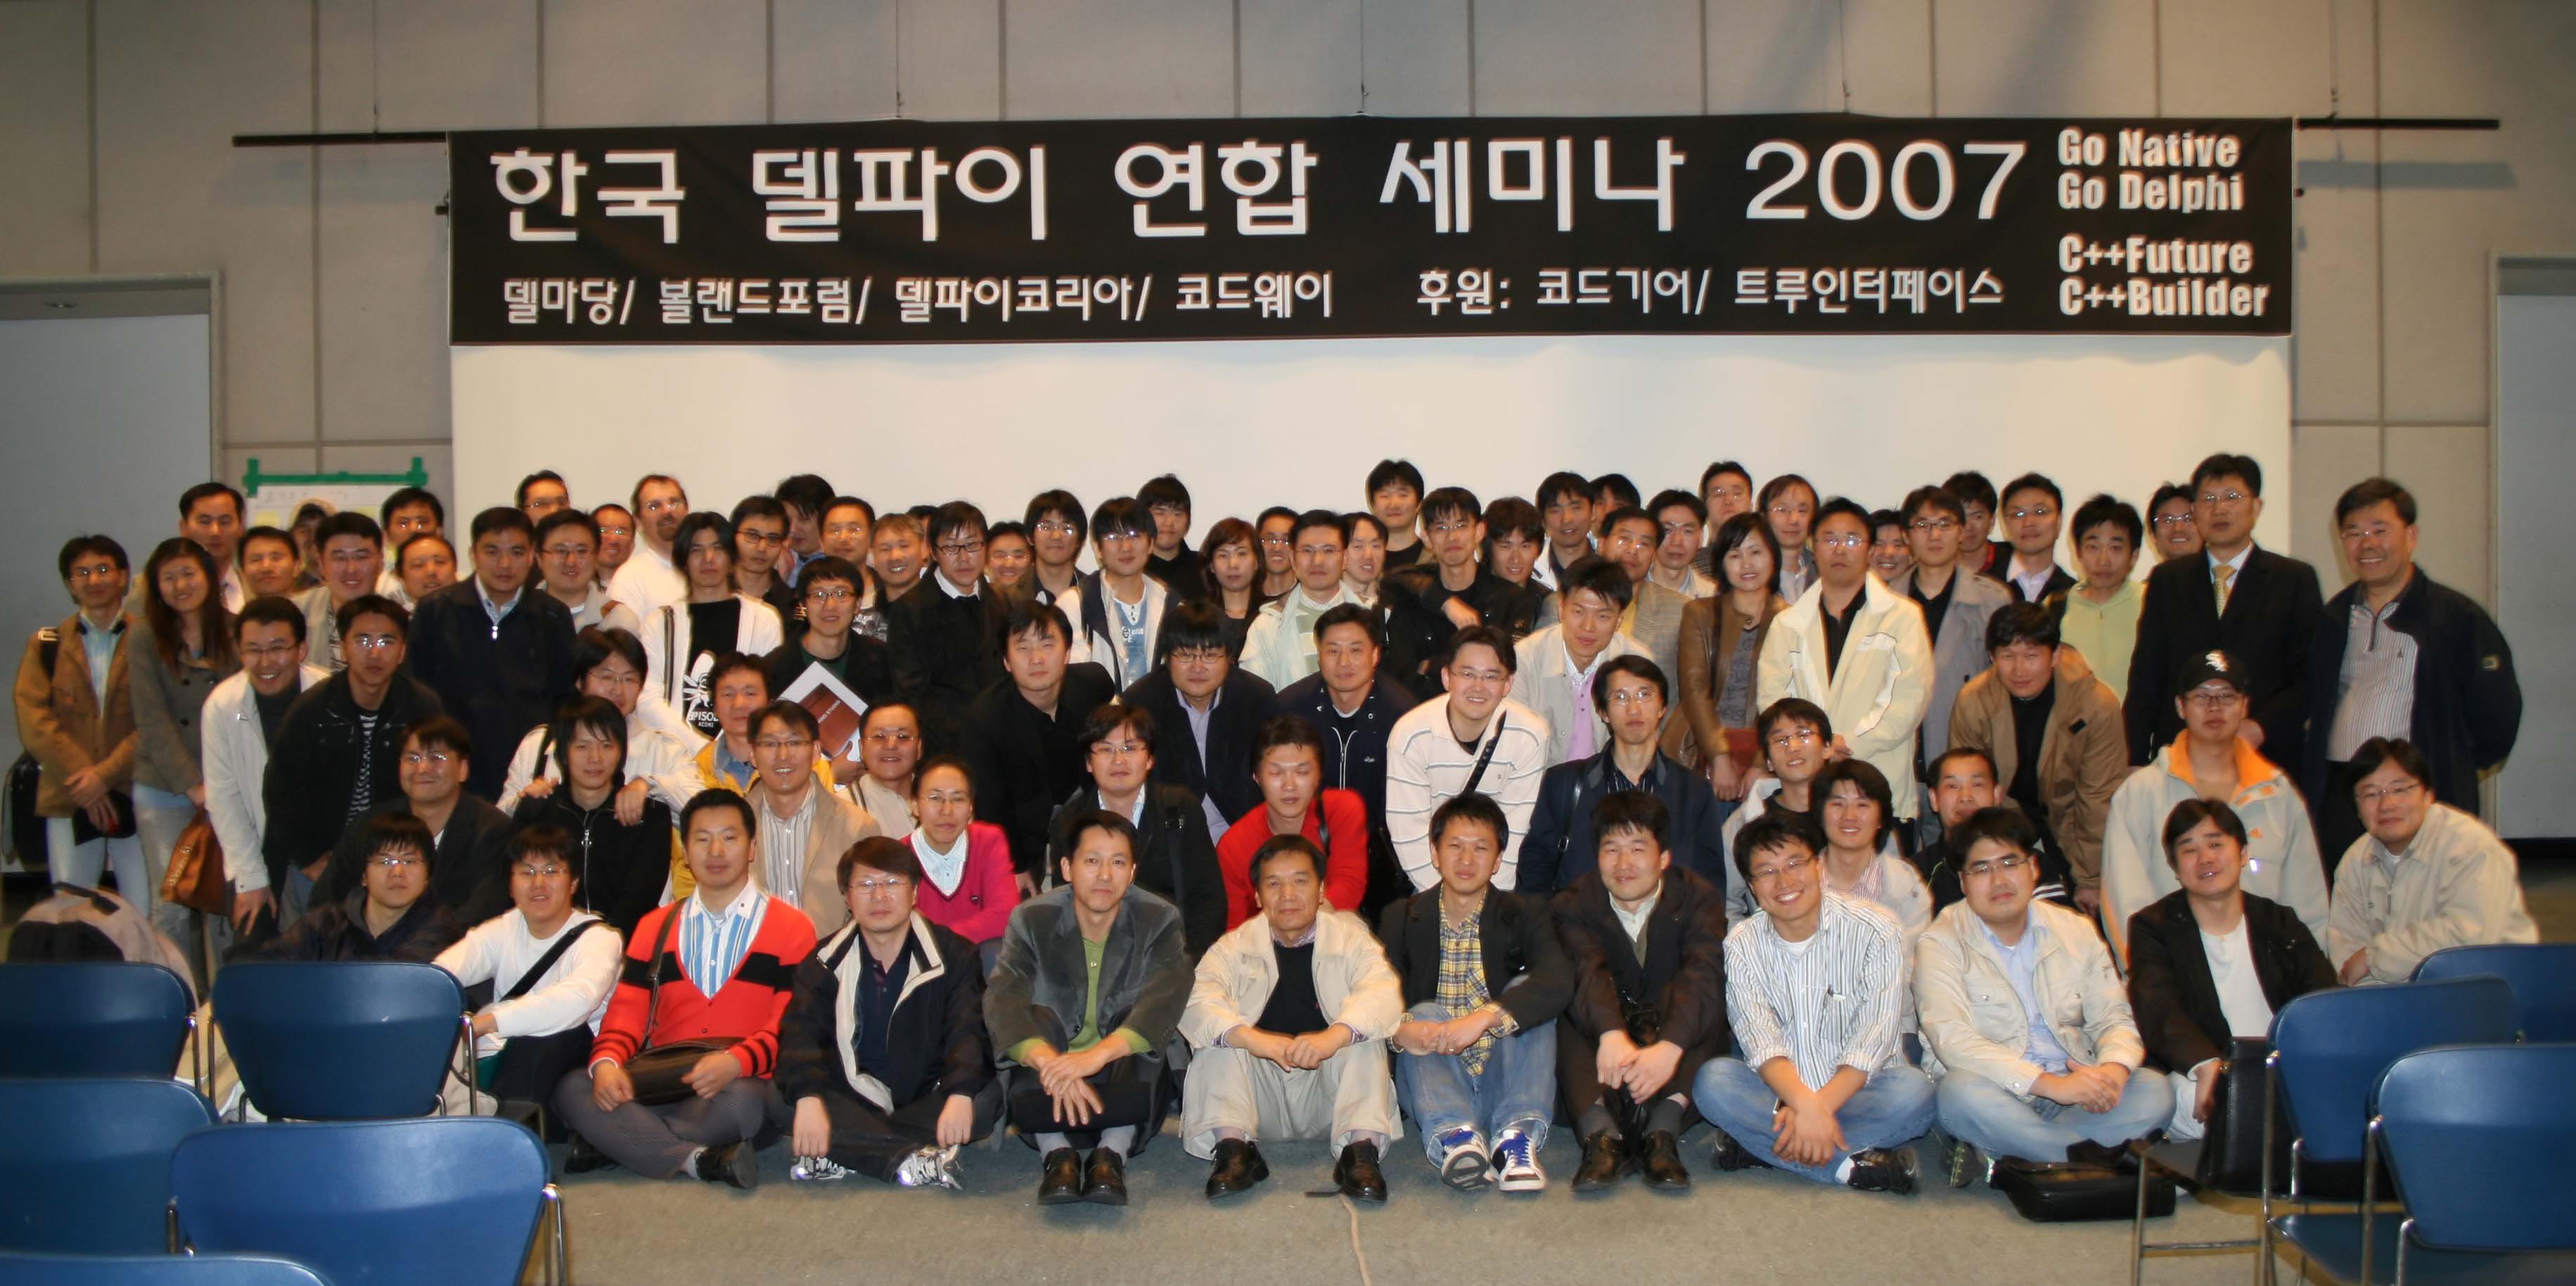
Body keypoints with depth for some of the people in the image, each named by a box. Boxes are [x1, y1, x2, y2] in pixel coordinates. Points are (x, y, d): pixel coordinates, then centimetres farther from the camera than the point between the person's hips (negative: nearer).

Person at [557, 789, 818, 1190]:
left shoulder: (791, 929, 6)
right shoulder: (655, 928, 20)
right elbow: (627, 1012, 11)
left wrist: (736, 1061, -23)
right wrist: (607, 1062, -12)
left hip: (746, 1084, -4)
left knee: (742, 1100, -39)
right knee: (572, 1091, -22)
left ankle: (614, 1142, -20)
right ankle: (699, 1160, -30)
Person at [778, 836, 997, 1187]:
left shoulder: (952, 954, -1)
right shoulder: (826, 961, 2)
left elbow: (969, 1030, -14)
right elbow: (801, 1033, -12)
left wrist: (960, 1094, -34)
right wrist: (808, 1099, -32)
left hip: (928, 1100, -1)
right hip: (853, 1101, 1)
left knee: (986, 1099, -31)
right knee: (779, 1101, -27)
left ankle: (848, 1151, -26)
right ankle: (912, 1159, -33)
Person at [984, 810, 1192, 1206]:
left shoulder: (1160, 920, -6)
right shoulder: (1032, 919, -5)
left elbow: (1167, 997, -25)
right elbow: (1002, 1000, -22)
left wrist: (1098, 1055, -42)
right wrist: (1049, 1062, -43)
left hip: (1122, 1072, 0)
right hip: (1049, 1078, 0)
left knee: (1137, 1023, -27)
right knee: (1037, 1016, -26)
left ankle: (1112, 1153, -30)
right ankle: (1056, 1153, -30)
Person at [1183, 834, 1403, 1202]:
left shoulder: (1351, 939, 5)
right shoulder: (1234, 947, 7)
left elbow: (1384, 992, -17)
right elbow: (1197, 1003, -14)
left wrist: (1335, 1035, -38)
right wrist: (1250, 1038, -35)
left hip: (1329, 1098, -1)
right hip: (1259, 1103, 1)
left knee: (1362, 1033, -23)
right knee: (1218, 1036, -19)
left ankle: (1361, 1147, -31)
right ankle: (1232, 1146, -28)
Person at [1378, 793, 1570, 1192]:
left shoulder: (1525, 913, 5)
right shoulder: (1402, 918, 9)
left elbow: (1559, 981, -17)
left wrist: (1485, 1017, -34)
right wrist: (1400, 1029, -30)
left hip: (1504, 1082, 0)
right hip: (1438, 1085, 0)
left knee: (1527, 990, -19)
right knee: (1425, 1013, -24)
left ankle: (1517, 1134, -35)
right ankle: (1453, 1136, -46)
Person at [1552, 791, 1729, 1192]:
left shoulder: (1701, 899, -6)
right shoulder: (1574, 903, -3)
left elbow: (1703, 976, -26)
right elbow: (1585, 970, -26)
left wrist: (1669, 1047, -45)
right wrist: (1611, 1035, -47)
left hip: (1678, 1035, 0)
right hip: (1600, 1039, 1)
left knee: (1707, 1003, -29)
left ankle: (1662, 1130, -40)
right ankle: (1601, 1133, -44)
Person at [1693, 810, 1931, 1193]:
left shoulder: (1875, 931, -9)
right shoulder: (1742, 944, -3)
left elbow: (1872, 1042, -16)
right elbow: (1761, 1042, -15)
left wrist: (1820, 1105, -29)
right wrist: (1805, 1105, -33)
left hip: (1855, 1087, -1)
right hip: (1780, 1088, 2)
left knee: (1914, 1090, -32)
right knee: (1712, 1080, -27)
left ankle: (1757, 1147, -28)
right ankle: (1853, 1165, -30)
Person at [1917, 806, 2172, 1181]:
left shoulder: (2076, 932, 11)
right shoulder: (1941, 945, -5)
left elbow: (2114, 1020, 10)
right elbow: (1952, 1039, -19)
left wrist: (2114, 1069, -16)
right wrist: (2049, 1083, -28)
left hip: (2073, 1091, 5)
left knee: (2155, 1091, -20)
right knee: (1962, 1092, -36)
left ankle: (1990, 1156, -26)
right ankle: (2098, 1156, -25)